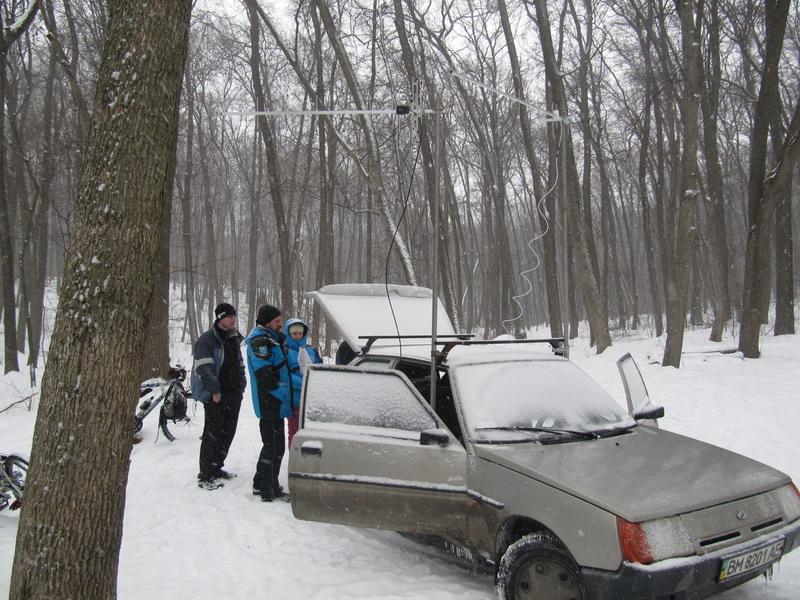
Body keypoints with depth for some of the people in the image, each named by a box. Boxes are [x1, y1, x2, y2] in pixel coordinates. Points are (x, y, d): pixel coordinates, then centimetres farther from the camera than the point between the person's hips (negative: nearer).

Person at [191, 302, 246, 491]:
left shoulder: (235, 338, 16)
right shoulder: (207, 339, -10)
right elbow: (204, 368, -17)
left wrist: (241, 384, 14)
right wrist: (215, 390, -19)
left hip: (234, 394, 8)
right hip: (216, 396, -8)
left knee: (228, 432, 13)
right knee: (213, 434, -6)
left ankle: (216, 468, 26)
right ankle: (205, 476, 0)